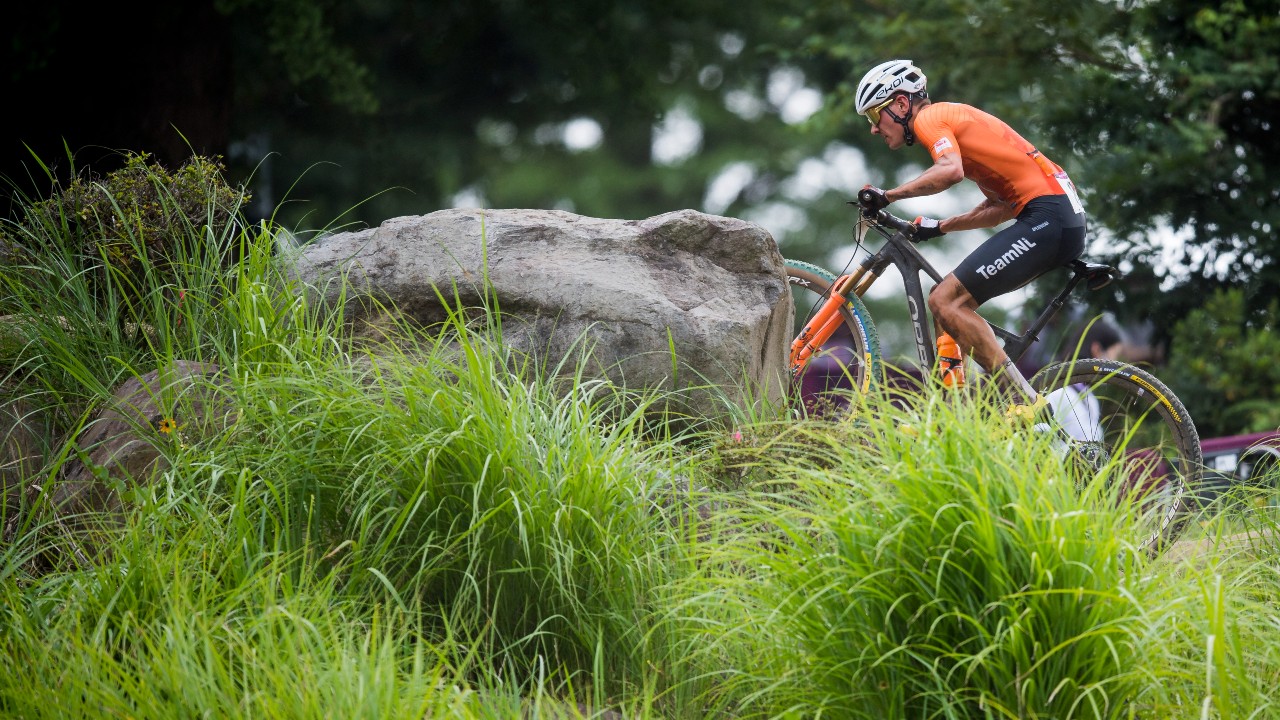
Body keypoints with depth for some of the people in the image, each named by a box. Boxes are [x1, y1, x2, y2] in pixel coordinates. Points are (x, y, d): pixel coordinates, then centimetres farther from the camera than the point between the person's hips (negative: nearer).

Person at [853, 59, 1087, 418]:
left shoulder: (930, 118, -2)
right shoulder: (952, 120, 27)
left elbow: (950, 170, -25)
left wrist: (888, 195, -17)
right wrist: (941, 227, 23)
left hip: (1047, 218, -10)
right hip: (1061, 218, 10)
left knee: (945, 301, -14)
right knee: (947, 299, 14)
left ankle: (1025, 404, -16)